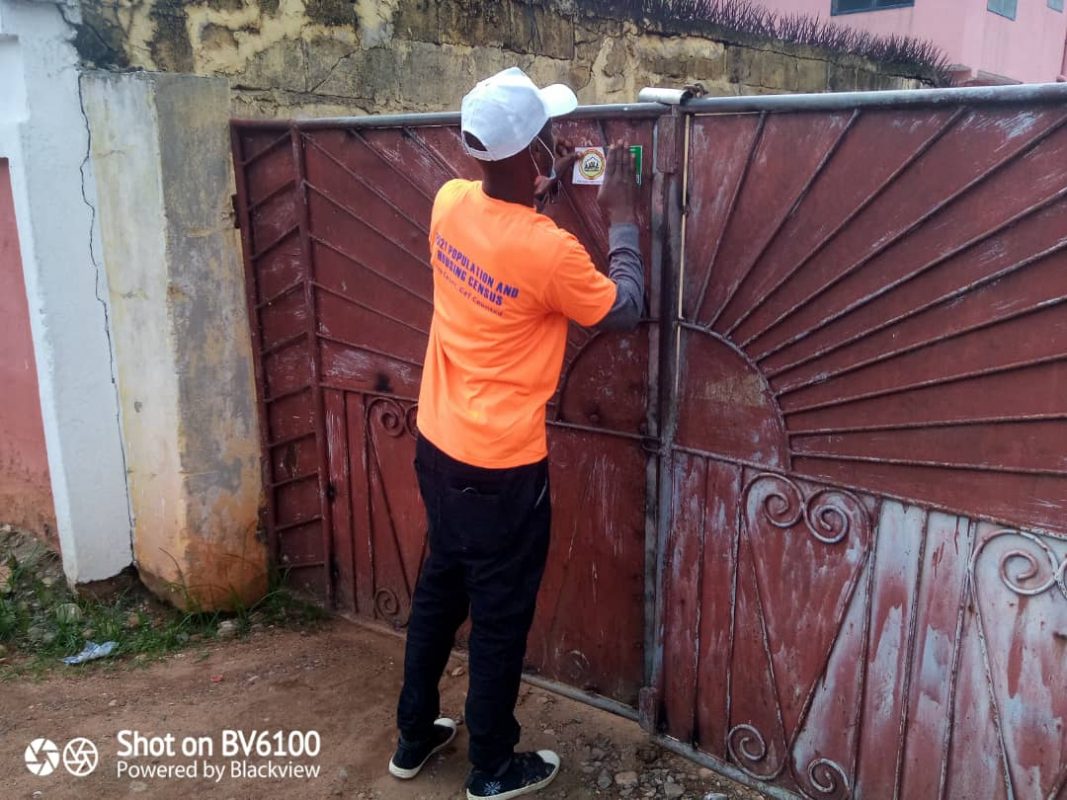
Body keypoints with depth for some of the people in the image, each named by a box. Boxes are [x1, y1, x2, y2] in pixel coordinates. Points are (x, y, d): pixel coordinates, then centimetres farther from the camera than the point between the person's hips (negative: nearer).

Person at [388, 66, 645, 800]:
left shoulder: (451, 203, -4)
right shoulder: (549, 251, -23)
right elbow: (625, 311, -5)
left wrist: (547, 187, 14)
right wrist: (623, 220, 3)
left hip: (438, 444, 7)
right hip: (501, 465, -7)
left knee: (440, 588, 23)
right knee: (502, 616, 11)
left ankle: (415, 737, 41)